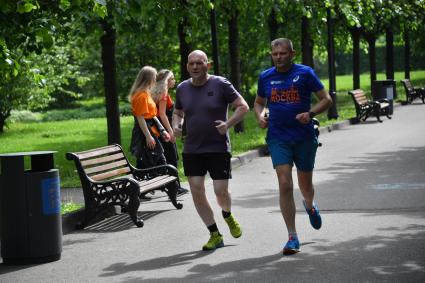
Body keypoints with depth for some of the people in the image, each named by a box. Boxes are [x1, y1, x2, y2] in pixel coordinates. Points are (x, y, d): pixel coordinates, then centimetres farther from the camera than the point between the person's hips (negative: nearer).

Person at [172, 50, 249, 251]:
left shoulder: (220, 84, -6)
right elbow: (178, 112, 22)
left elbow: (243, 107, -3)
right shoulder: (182, 88, 7)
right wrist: (176, 125, 1)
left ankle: (228, 216, 31)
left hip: (218, 149, -4)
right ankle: (215, 235, 10)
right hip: (191, 150, 4)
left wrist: (228, 124, -18)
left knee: (221, 191, -6)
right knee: (196, 191, -3)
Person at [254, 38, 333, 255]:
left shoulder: (305, 73, -3)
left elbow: (326, 100, 0)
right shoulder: (265, 77, 6)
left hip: (304, 138, -1)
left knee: (305, 185, 12)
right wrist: (260, 116, 0)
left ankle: (309, 206, 50)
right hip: (278, 138, 1)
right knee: (284, 186, -12)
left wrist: (310, 113, -17)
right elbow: (258, 102, 22)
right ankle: (292, 237, -6)